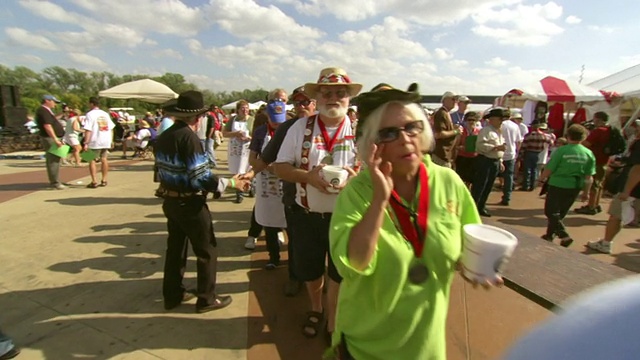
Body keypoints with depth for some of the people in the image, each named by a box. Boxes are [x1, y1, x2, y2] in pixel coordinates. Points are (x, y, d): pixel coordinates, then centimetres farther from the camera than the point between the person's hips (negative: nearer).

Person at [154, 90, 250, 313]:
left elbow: (163, 171, 12)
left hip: (170, 201, 9)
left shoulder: (164, 136, 5)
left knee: (175, 248, 19)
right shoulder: (189, 137, -21)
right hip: (189, 203, -9)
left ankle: (172, 295, 32)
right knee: (207, 250, 6)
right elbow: (201, 178, -24)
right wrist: (231, 183, -15)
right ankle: (206, 298, 17)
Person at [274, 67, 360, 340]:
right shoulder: (301, 128, -2)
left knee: (340, 273, 16)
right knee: (309, 271, 20)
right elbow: (281, 167, -2)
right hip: (306, 214, 2)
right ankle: (316, 309, 51)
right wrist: (309, 176, -20)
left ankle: (333, 323, 42)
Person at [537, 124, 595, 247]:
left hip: (558, 185, -5)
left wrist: (541, 178, 6)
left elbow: (549, 169, -12)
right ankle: (550, 235, 28)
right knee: (560, 213, 18)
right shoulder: (589, 154, 0)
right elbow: (589, 177, 2)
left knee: (551, 212, 3)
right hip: (575, 187, 6)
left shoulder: (561, 150, -13)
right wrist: (586, 192, 11)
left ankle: (564, 236, -10)